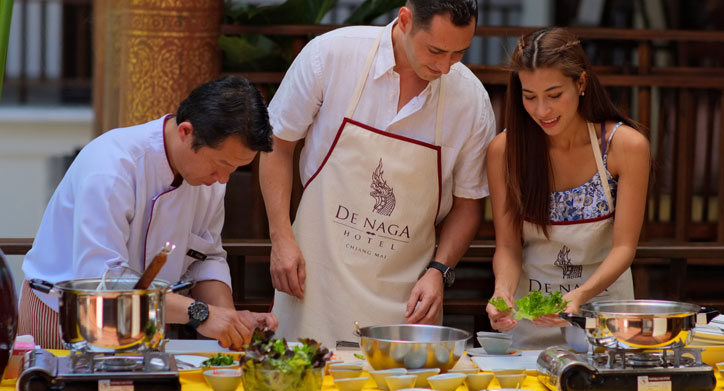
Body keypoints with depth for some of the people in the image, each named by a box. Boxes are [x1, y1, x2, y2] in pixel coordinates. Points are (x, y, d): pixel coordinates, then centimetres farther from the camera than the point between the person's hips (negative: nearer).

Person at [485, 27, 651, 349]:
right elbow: (507, 245, -2)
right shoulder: (505, 149, -5)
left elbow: (624, 246, -10)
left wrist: (580, 296, -28)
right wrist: (504, 290, -24)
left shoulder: (626, 146, -9)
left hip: (603, 298, -1)